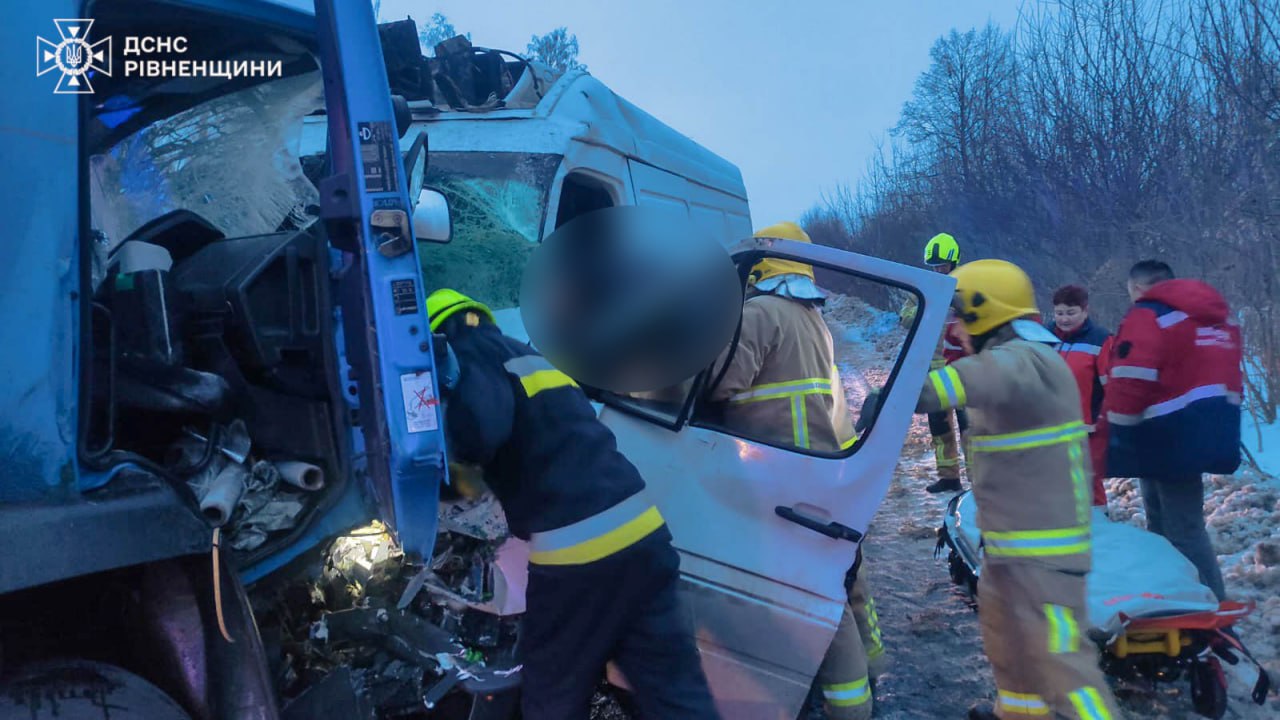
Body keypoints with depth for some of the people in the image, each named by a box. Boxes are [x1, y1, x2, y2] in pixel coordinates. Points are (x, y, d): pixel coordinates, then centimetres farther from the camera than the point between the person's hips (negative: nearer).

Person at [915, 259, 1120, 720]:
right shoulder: (1022, 357, 15)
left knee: (1056, 652, -10)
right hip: (1014, 539, 11)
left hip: (1041, 548, -11)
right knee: (1003, 628, 25)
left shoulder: (1024, 359, -21)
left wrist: (921, 390, -56)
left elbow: (987, 374, -43)